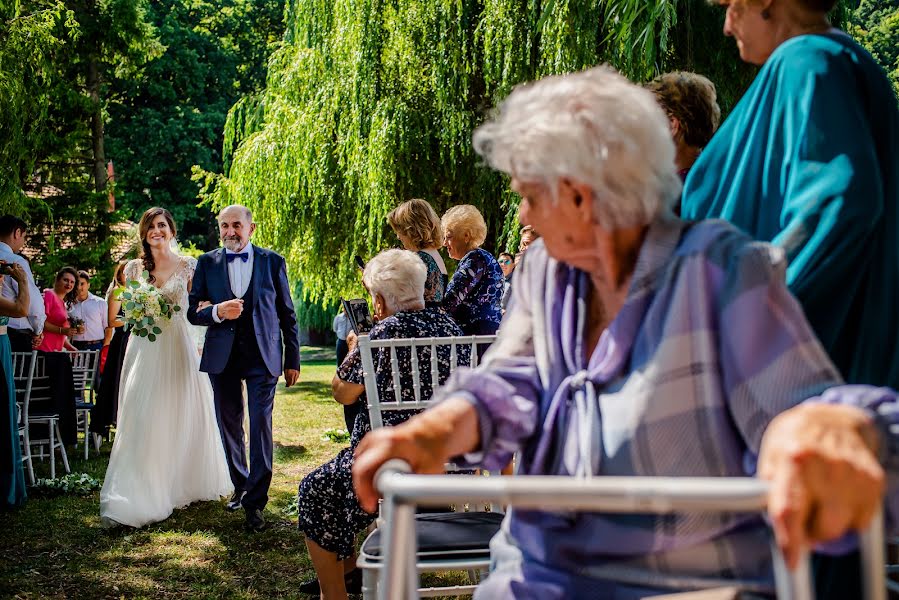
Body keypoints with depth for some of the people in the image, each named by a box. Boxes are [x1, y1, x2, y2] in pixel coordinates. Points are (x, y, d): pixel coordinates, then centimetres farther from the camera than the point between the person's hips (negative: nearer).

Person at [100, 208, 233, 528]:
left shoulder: (188, 266, 3)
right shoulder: (134, 268, 8)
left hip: (177, 348, -1)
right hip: (144, 349, 1)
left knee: (181, 418, 5)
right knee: (141, 422, -4)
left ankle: (183, 484, 22)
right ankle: (130, 498, -1)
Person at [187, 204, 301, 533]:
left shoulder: (273, 262, 4)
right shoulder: (207, 263, 7)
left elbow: (287, 314, 6)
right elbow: (193, 312, 5)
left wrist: (292, 360, 4)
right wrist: (218, 312, -16)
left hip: (263, 355, -2)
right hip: (222, 356, 2)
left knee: (261, 426, -7)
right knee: (229, 425, 11)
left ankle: (255, 502, -3)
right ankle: (240, 485, 30)